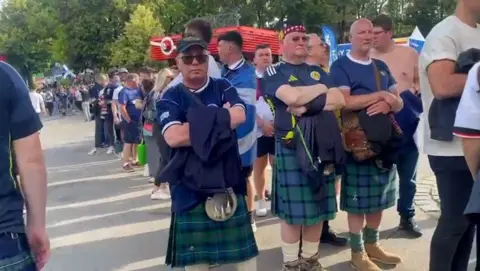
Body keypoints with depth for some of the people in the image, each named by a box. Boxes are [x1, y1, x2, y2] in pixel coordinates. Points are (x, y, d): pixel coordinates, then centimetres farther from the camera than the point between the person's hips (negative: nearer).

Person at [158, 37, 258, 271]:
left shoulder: (223, 88, 4)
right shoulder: (170, 99, -2)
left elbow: (239, 116, -16)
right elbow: (173, 137, -20)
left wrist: (195, 126, -15)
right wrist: (220, 120, -14)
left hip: (227, 178, 1)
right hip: (189, 184, -1)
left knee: (241, 246, 12)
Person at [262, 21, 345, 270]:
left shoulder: (318, 72, 16)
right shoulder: (273, 73, -2)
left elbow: (339, 100, 2)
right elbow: (292, 97, -21)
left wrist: (307, 105, -12)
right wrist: (321, 90, -4)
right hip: (291, 148, -5)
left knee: (318, 206, 11)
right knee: (293, 209, 0)